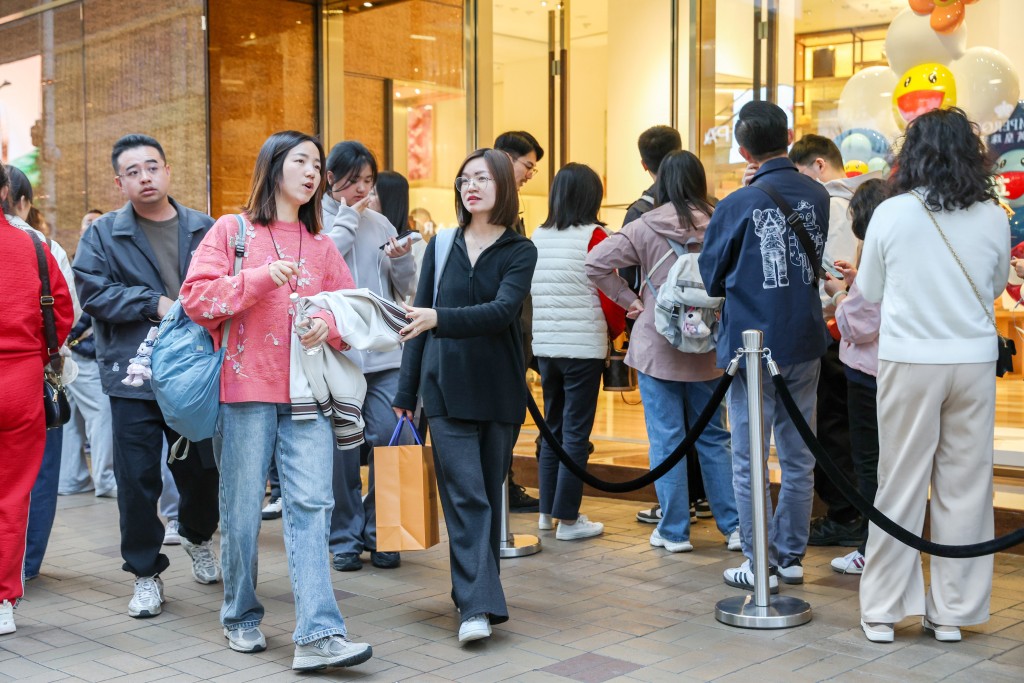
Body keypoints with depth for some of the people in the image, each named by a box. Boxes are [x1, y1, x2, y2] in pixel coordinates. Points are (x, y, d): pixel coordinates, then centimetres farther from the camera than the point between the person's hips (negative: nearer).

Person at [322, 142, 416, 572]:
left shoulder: (380, 225, 13)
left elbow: (406, 290, 16)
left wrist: (402, 259, -5)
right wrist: (346, 218, -7)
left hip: (384, 355, 3)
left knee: (392, 441, -1)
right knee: (340, 449, 2)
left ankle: (379, 533, 14)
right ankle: (344, 537, 16)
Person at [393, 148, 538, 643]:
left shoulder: (519, 251, 1)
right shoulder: (441, 246, 8)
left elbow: (502, 311, -17)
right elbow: (418, 321, 10)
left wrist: (440, 318, -30)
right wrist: (406, 393, 8)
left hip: (498, 391, 0)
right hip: (446, 388, 0)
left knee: (489, 494, 8)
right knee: (465, 496, -8)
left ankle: (478, 594, 21)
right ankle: (479, 605, -10)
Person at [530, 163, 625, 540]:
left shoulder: (537, 237, 5)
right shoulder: (594, 237, -9)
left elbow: (530, 291, 12)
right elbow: (608, 293, -8)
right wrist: (617, 329, 8)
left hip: (544, 346, 5)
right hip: (584, 345, -5)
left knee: (553, 427, 17)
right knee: (576, 432, 1)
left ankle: (548, 510, 24)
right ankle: (568, 519, 5)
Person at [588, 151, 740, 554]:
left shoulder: (645, 228, -8)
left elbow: (596, 263, -12)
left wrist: (630, 300, -5)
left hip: (657, 347, -2)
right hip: (707, 349, 2)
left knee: (666, 439, 5)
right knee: (713, 437, 14)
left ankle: (674, 531, 10)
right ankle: (734, 526, 15)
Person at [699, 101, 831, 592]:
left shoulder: (738, 205, -14)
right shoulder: (817, 196, -1)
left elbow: (711, 277, -1)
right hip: (805, 342, 5)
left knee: (749, 462, 5)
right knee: (798, 458, 14)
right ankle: (791, 556, 23)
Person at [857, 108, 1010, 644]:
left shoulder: (891, 214, -7)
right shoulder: (993, 218, -1)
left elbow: (869, 292, 4)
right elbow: (997, 286, 14)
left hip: (909, 360, -1)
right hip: (974, 360, 1)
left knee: (901, 485, 6)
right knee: (965, 485, 9)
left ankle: (883, 610, 13)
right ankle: (951, 612, 16)